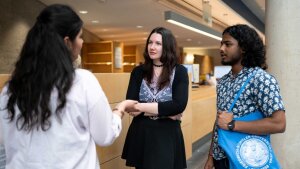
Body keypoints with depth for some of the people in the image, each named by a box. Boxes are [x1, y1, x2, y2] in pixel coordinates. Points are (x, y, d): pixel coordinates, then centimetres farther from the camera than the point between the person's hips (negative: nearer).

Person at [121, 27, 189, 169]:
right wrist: (166, 111, -15)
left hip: (167, 135, -2)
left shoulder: (179, 72, -4)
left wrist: (140, 107, -16)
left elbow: (179, 105, -16)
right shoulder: (138, 71, 2)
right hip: (140, 134, 2)